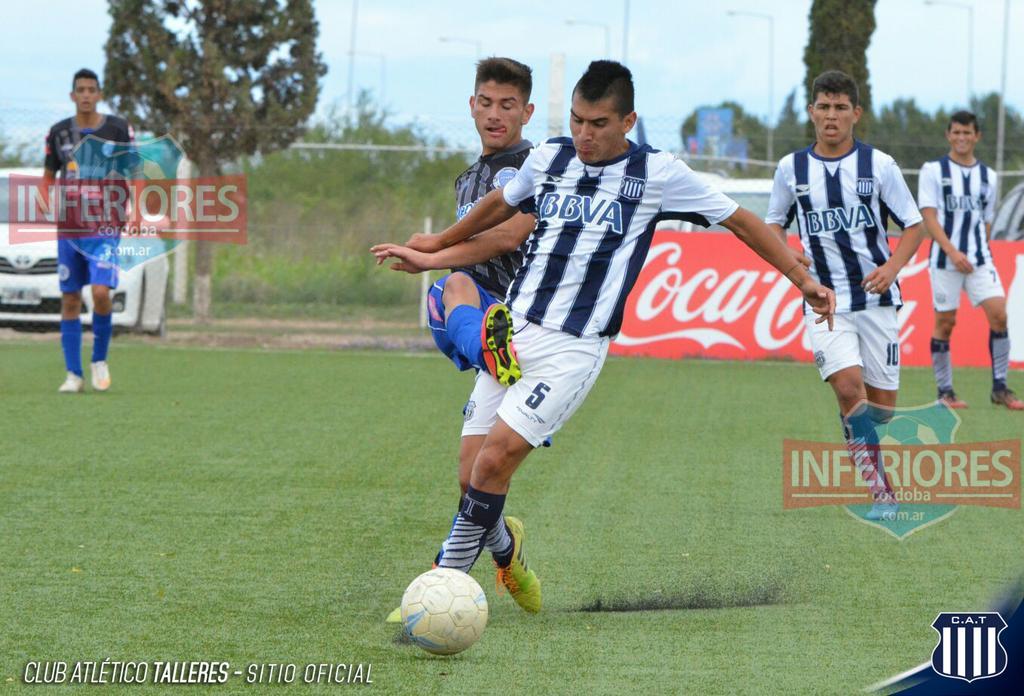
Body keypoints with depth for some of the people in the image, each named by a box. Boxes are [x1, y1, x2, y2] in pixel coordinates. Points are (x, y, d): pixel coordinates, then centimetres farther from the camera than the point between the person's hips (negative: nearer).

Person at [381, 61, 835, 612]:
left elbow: (739, 220, 6)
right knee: (480, 462, 0)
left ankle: (447, 577, -7)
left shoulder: (657, 173, -3)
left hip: (573, 347, -5)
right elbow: (501, 205, 30)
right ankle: (503, 546, 28)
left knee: (497, 456, -17)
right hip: (513, 321, 5)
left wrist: (804, 280, 6)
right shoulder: (548, 159, 9)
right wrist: (435, 245, 42)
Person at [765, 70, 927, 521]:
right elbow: (773, 223, 15)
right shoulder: (791, 169, 3)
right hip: (824, 300, -1)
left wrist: (892, 266, -14)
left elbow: (914, 225, 4)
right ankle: (881, 491, -16)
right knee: (848, 385, -20)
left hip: (876, 298, 1)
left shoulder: (878, 165, 0)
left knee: (882, 398, 2)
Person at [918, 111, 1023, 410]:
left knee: (998, 314, -10)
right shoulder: (933, 171, 0)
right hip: (945, 260, -3)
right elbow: (929, 216, -8)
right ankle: (944, 391, 12)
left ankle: (1000, 388, -4)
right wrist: (953, 252, -18)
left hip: (979, 260, 3)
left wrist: (980, 252, 8)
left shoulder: (988, 176, 12)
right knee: (945, 322, 1)